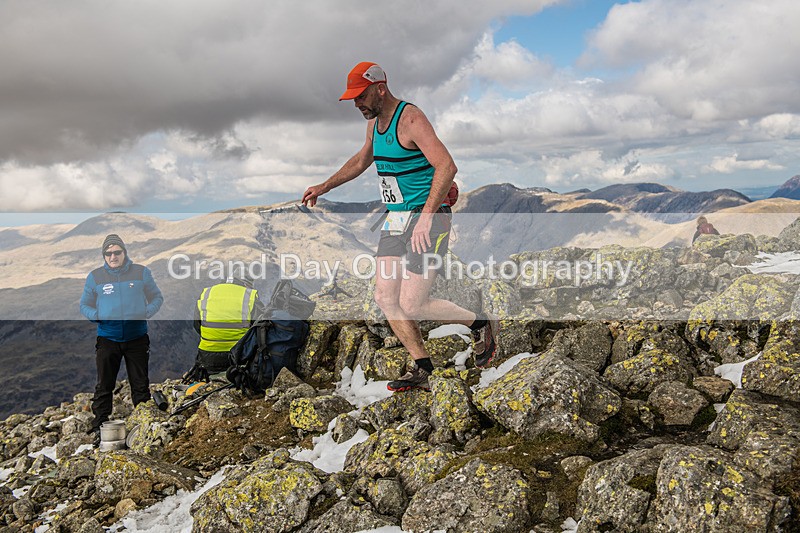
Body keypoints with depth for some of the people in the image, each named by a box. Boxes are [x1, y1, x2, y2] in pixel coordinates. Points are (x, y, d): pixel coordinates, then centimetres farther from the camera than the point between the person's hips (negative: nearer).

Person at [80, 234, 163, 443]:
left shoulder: (141, 272, 2)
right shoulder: (95, 276, 4)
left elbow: (157, 298, 10)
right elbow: (85, 305, 11)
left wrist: (147, 313, -7)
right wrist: (96, 316, -9)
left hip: (137, 337, 0)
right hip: (107, 338, 0)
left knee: (140, 385, 8)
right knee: (104, 386, 4)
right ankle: (99, 427, 13)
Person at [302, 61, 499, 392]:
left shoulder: (411, 119, -17)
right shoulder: (374, 122, 12)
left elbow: (446, 166, -28)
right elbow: (362, 160, 31)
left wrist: (426, 216, -35)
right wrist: (324, 187, 29)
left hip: (428, 218, -9)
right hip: (395, 220, 9)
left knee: (412, 304, -11)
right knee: (385, 298, 2)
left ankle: (482, 324, 11)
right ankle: (421, 369, 13)